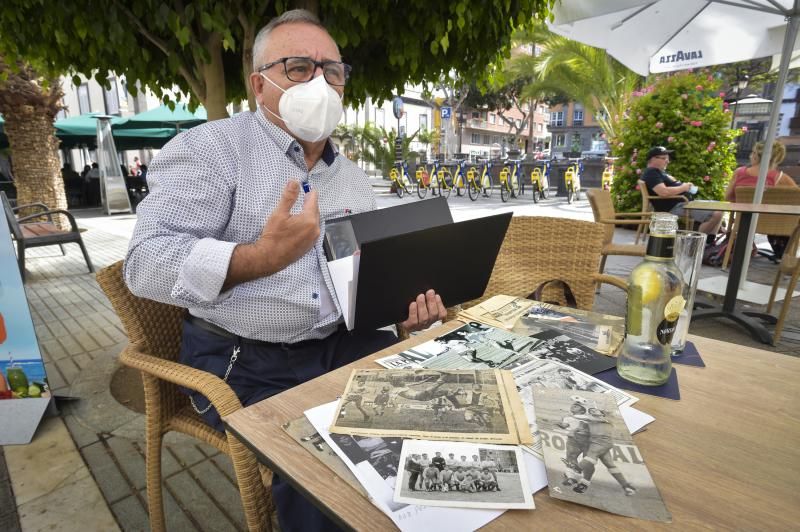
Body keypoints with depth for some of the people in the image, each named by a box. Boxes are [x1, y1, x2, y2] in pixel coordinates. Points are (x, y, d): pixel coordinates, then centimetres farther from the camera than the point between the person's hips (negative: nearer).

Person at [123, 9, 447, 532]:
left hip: (341, 345, 6)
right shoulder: (210, 149, -8)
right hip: (241, 360, -4)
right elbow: (148, 264, -18)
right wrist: (258, 259, -35)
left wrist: (406, 301, -6)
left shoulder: (355, 179, 11)